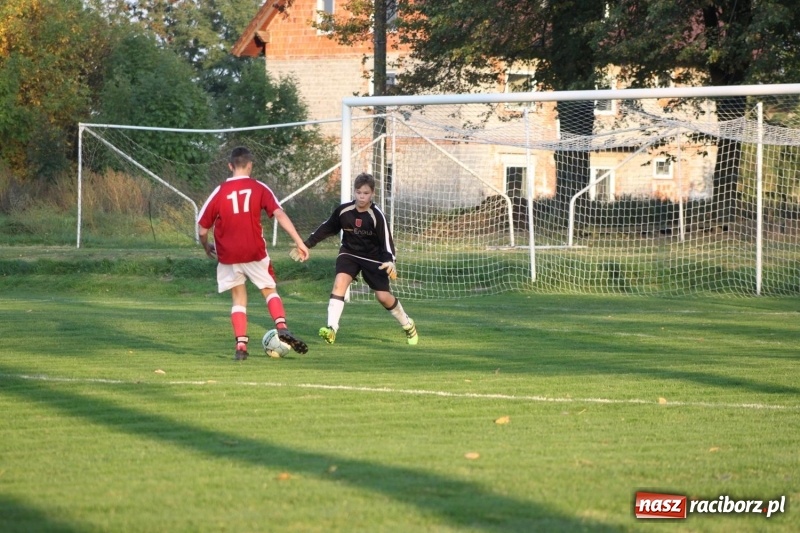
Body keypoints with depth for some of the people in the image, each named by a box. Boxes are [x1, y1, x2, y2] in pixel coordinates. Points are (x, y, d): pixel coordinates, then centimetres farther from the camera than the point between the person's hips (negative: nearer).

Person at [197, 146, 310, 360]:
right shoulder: (259, 188, -2)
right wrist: (299, 242, -12)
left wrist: (207, 247, 22)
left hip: (228, 255, 1)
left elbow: (202, 229, 2)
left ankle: (241, 345, 2)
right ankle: (282, 327, -12)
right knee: (269, 291, 14)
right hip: (255, 253, -1)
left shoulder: (219, 192, 0)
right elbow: (279, 214, -12)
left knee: (238, 299, 14)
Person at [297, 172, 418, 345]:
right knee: (340, 282, -25)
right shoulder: (343, 211, -12)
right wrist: (306, 245, 4)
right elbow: (326, 229, 3)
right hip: (349, 253, 2)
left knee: (383, 297, -1)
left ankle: (408, 326, 27)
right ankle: (331, 329, -29)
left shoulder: (376, 216, -19)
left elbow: (387, 241, -19)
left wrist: (390, 261, -36)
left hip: (373, 258, -2)